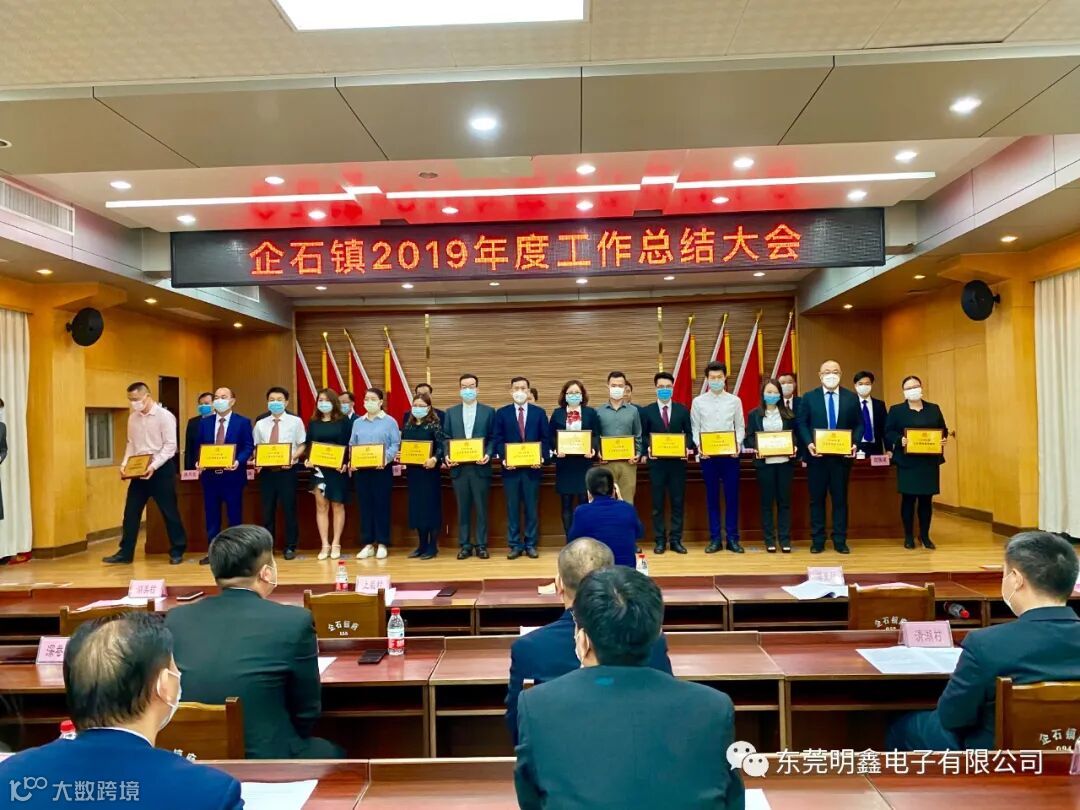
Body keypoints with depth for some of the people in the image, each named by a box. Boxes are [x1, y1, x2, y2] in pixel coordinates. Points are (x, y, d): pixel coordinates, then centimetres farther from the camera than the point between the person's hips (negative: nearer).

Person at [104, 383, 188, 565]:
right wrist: (125, 463, -1)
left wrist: (154, 466, -22)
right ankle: (125, 553, 17)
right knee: (131, 511, 7)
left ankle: (177, 551, 12)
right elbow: (131, 443, 14)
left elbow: (170, 446, -15)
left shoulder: (164, 416, -11)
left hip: (161, 469, -6)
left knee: (169, 511, 2)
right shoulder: (133, 418, 9)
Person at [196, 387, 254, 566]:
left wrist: (238, 461, -22)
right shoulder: (204, 422, 11)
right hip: (210, 475, 4)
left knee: (234, 515, 4)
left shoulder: (243, 422, 0)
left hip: (233, 475, -3)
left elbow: (249, 447, -5)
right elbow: (199, 447, 10)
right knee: (211, 516, 9)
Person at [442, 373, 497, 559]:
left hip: (480, 467, -2)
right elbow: (446, 438, 9)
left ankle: (481, 545, 12)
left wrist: (488, 455, -13)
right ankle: (465, 546, 14)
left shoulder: (488, 411, 6)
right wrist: (447, 456, -8)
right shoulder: (451, 412, 12)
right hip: (458, 467, 2)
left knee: (481, 508, 3)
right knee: (463, 508, 6)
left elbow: (493, 438, 3)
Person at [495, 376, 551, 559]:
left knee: (532, 508, 5)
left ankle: (531, 545, 14)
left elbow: (546, 438, 4)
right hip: (510, 467, 0)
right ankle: (515, 545, 12)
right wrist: (503, 459, -11)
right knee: (512, 508, 4)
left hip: (532, 467, 0)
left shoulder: (539, 412, 7)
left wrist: (542, 458, -10)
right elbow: (498, 440, 3)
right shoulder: (502, 413, 6)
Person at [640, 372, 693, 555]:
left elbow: (689, 433, 6)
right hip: (656, 462, -1)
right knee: (658, 503, 4)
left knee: (678, 502, 4)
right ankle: (659, 540, 12)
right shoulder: (646, 411, 4)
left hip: (678, 461, 1)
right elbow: (643, 436, 3)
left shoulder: (682, 410, 7)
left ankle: (676, 540, 13)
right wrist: (648, 449, -15)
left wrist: (688, 447, -12)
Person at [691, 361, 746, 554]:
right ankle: (715, 539, 13)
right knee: (712, 497, 6)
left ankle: (732, 538, 13)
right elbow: (695, 429, 3)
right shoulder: (698, 402, 4)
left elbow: (740, 427, 6)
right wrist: (699, 446, -13)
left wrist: (738, 444, -12)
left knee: (732, 496, 3)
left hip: (730, 454, 0)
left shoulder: (735, 400, 5)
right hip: (707, 455, 0)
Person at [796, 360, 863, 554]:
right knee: (816, 499, 5)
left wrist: (855, 443, -11)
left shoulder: (851, 398, 6)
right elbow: (801, 423, 1)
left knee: (840, 499, 7)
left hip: (842, 456, 1)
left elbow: (858, 425, 6)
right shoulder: (809, 397, 4)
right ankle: (817, 540, 13)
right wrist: (808, 444, -15)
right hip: (817, 456, -1)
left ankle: (840, 540, 15)